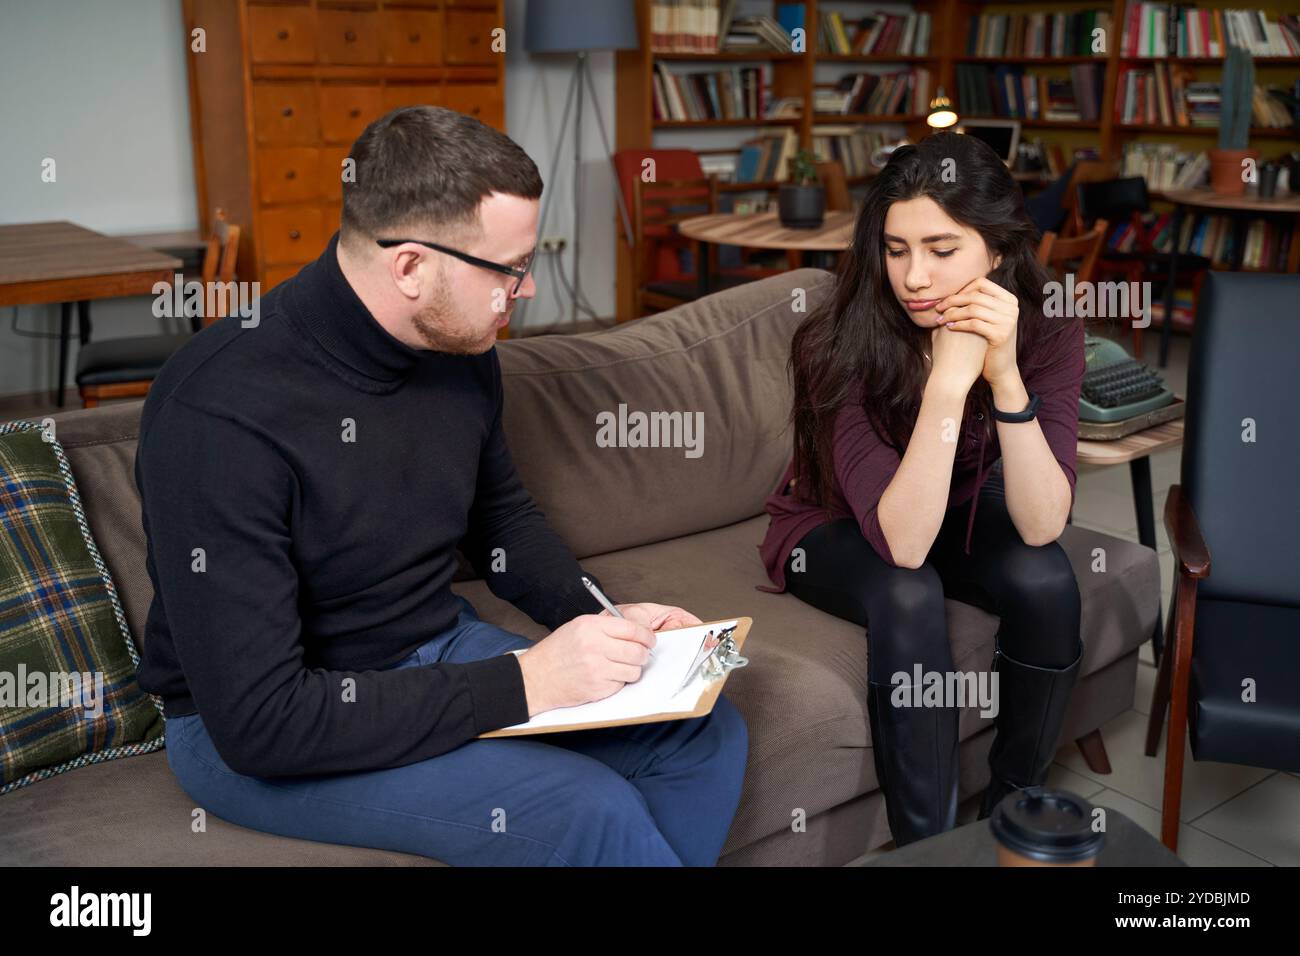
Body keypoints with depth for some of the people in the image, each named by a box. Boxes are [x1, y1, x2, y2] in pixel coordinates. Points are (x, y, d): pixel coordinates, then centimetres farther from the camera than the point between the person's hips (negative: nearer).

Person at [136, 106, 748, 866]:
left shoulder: (459, 345, -6)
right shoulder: (224, 412, -28)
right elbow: (259, 718, -28)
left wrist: (605, 620, -3)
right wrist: (523, 683, -28)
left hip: (439, 649, 7)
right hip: (251, 734, -7)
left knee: (709, 734, -2)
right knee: (590, 814, -26)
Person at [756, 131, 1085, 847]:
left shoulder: (1047, 332, -20)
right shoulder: (839, 344, -30)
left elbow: (1041, 526, -29)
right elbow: (901, 541, -36)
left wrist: (1004, 377, -40)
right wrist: (949, 381, -45)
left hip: (961, 510, 3)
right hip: (834, 528, -3)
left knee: (1046, 582, -26)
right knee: (907, 597, -33)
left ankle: (1012, 806, 0)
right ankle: (925, 844, -14)